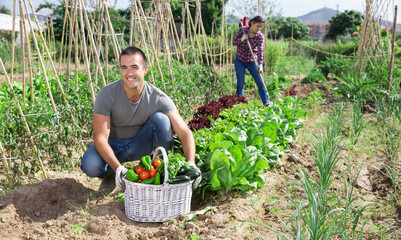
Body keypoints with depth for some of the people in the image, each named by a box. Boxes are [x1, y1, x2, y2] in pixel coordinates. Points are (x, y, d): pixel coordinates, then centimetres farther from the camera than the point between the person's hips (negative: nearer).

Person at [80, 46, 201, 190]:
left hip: (140, 144, 1)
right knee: (90, 166, -33)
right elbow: (100, 138, -25)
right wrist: (118, 168, -41)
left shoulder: (158, 98, -21)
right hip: (114, 144, -1)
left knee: (161, 119, -28)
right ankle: (111, 171, 4)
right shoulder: (106, 94, -24)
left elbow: (185, 132, -24)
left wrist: (191, 164, -41)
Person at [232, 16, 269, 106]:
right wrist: (242, 39, -22)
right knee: (240, 83, 0)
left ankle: (266, 103, 7)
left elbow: (260, 51, -22)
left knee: (260, 82, -3)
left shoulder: (260, 36, -12)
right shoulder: (242, 30, -9)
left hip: (252, 61, 0)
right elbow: (234, 42, -2)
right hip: (240, 60, 0)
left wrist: (260, 65, -34)